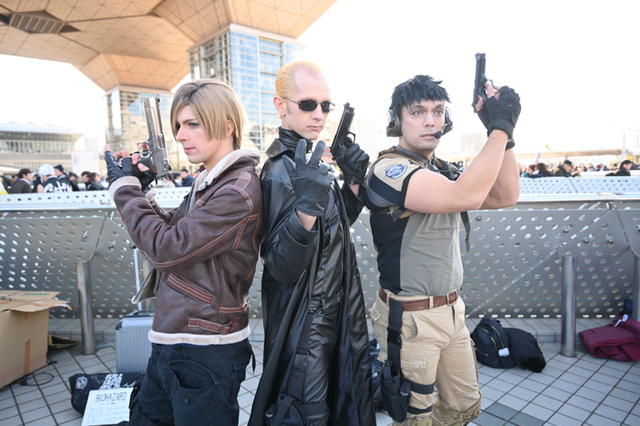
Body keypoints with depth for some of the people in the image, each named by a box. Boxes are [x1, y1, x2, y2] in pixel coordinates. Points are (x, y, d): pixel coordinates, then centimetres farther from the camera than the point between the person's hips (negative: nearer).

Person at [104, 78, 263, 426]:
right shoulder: (208, 183, 8)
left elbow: (166, 248, -23)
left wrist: (125, 187, -11)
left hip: (205, 353, -9)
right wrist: (139, 191, 3)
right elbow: (172, 231, 16)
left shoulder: (238, 192, -22)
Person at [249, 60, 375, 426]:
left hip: (331, 313, 9)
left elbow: (336, 227, 14)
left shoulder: (309, 160, 5)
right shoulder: (281, 172, -24)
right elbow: (281, 267, -27)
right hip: (304, 326, -9)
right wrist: (306, 208, -42)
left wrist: (354, 183, -1)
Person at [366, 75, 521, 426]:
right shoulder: (388, 169, -19)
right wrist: (500, 128, -21)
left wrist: (502, 131, -7)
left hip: (451, 310, 8)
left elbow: (505, 197, 2)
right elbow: (466, 197, -31)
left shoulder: (443, 171, 10)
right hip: (410, 318, -8)